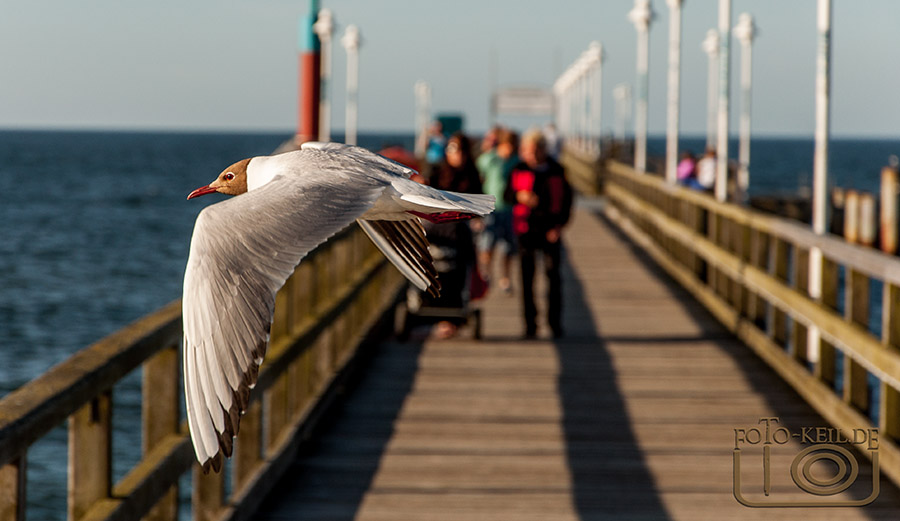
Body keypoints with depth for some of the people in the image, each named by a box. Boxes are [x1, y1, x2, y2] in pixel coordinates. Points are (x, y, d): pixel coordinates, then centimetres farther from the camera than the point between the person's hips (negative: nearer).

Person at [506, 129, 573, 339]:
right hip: (526, 228, 0)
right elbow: (507, 194, 9)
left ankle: (555, 322, 7)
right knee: (527, 277, 0)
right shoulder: (519, 170, 4)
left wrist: (560, 224, -4)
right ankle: (530, 324, 6)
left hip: (550, 229, 0)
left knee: (553, 275, -2)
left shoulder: (556, 171, 2)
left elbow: (566, 198, 6)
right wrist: (519, 196, -15)